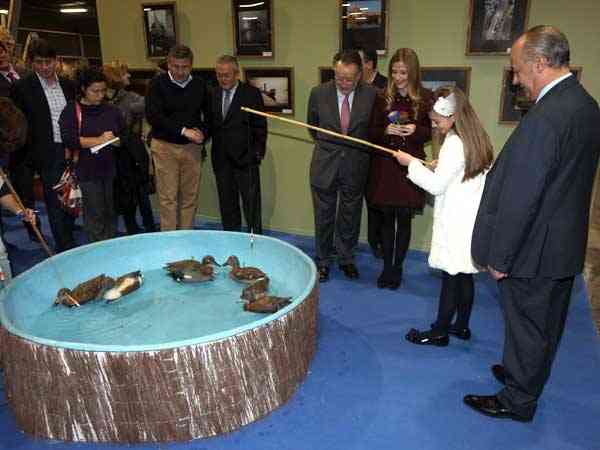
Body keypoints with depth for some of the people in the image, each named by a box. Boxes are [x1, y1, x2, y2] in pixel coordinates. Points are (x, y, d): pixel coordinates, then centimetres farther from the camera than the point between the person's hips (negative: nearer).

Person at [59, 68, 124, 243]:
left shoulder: (112, 110, 9)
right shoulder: (72, 111, -1)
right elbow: (69, 139, -13)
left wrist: (115, 141, -7)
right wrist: (98, 140, -16)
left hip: (111, 169, 3)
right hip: (87, 171, -3)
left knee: (111, 213, 10)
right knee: (95, 215, -1)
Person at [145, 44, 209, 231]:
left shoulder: (199, 85, 6)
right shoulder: (158, 83, -5)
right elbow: (153, 116, -13)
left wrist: (203, 132, -5)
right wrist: (183, 130, -18)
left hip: (192, 147, 3)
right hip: (165, 147, -3)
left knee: (190, 198, 7)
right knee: (167, 198, 0)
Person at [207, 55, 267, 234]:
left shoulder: (252, 93, -3)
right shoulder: (213, 95, 11)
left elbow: (260, 127, -4)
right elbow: (211, 124, 16)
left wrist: (258, 154, -8)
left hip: (245, 159, -4)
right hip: (221, 159, 5)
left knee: (251, 204, 0)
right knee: (226, 204, 11)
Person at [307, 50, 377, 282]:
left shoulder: (371, 94, -7)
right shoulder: (319, 93, -6)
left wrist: (359, 150, 8)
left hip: (356, 165, 0)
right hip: (325, 165, 0)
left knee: (350, 217, 13)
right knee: (323, 217, 10)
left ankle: (346, 258, 32)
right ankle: (323, 261, 27)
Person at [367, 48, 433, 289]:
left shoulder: (426, 97, -1)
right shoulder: (383, 97, 3)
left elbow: (432, 132, 3)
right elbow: (372, 132, 6)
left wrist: (416, 131, -17)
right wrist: (386, 131, -15)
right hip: (384, 164, 1)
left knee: (404, 219, 7)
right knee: (387, 218, 9)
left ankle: (397, 267, 22)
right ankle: (386, 267, 22)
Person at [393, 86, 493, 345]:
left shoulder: (455, 142, -18)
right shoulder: (476, 139, 10)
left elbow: (437, 185, -17)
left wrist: (412, 163, -8)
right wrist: (439, 168, 12)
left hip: (456, 223, -9)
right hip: (469, 219, 9)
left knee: (451, 277, 0)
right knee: (464, 276, 15)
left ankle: (439, 333, 11)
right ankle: (461, 326, 27)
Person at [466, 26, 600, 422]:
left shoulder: (545, 117, -27)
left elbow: (520, 198, -26)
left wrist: (499, 257, -16)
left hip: (535, 252, -9)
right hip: (565, 243, 9)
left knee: (527, 326, 9)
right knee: (547, 323, 24)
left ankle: (517, 401, 28)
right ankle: (526, 375, 45)